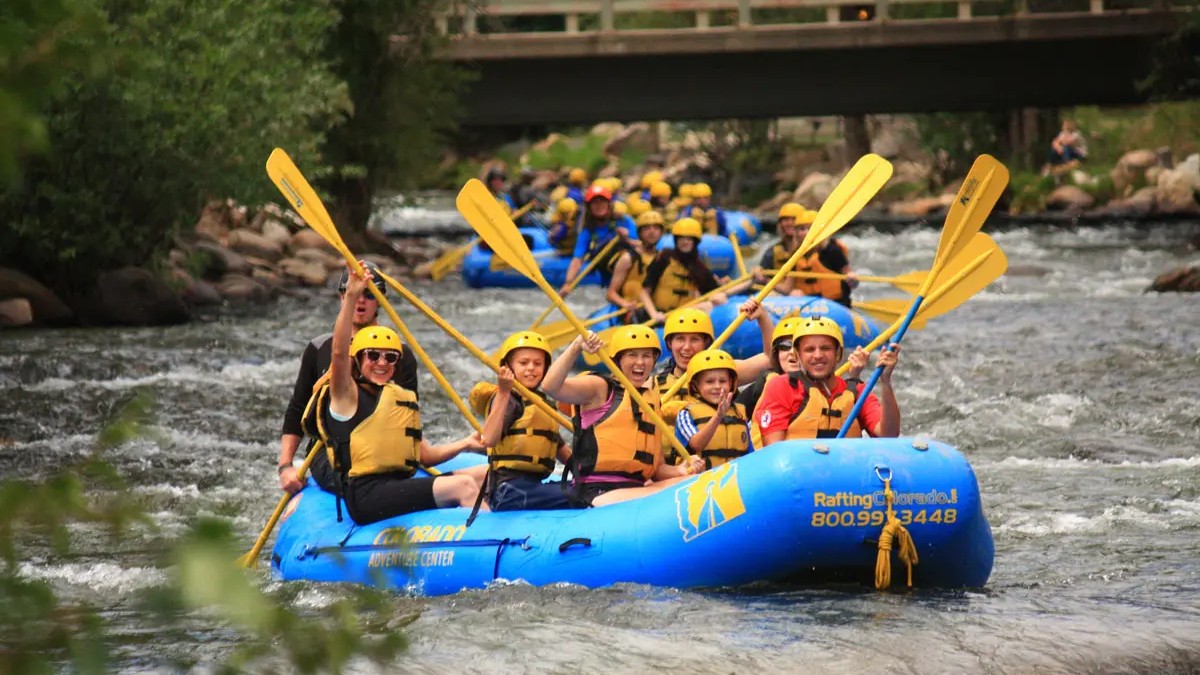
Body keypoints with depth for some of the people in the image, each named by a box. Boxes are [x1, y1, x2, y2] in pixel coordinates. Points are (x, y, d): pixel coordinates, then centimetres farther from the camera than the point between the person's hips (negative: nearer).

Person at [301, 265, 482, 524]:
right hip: (366, 495, -9)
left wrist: (464, 444, 10)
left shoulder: (401, 399, 25)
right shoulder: (347, 396, 2)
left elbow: (425, 454, 25)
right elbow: (339, 352, -18)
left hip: (400, 486, 9)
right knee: (463, 486, -22)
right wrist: (351, 297, -26)